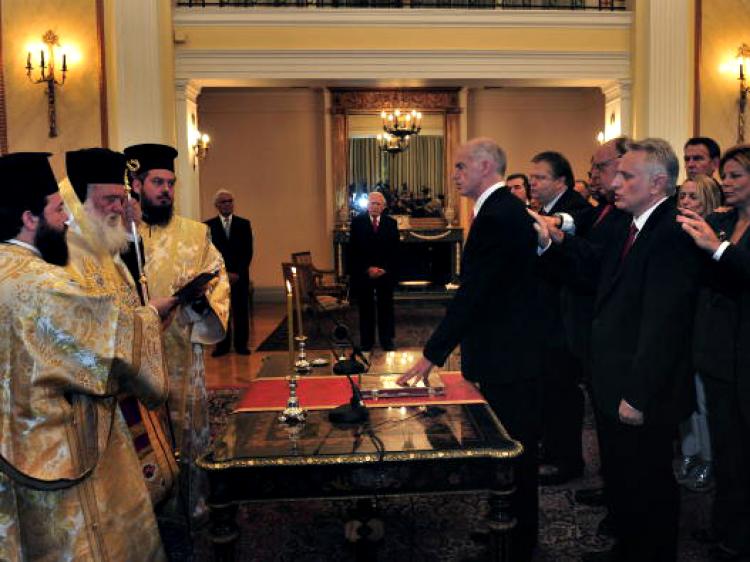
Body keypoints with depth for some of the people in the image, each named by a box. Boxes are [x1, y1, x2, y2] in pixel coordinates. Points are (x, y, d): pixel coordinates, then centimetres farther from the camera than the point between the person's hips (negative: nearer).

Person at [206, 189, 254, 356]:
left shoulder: (244, 224, 9)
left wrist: (238, 273, -6)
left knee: (241, 311, 2)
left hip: (240, 276, 1)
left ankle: (241, 345, 9)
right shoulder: (208, 226, 5)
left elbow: (248, 252, 4)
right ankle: (222, 345, 6)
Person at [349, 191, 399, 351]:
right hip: (363, 273, -1)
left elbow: (394, 250, 3)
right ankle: (366, 341, 13)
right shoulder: (357, 222, 0)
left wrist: (385, 269, -9)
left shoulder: (391, 223, 4)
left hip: (386, 272, 1)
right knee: (365, 308, 5)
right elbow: (354, 250, -3)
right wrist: (367, 269, -11)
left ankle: (386, 340, 15)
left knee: (385, 307, 6)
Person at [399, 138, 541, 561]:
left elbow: (472, 293, -25)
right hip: (514, 351, 10)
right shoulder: (508, 208, 12)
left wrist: (433, 355, -20)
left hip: (507, 358, -10)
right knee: (515, 447, 21)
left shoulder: (497, 216, -21)